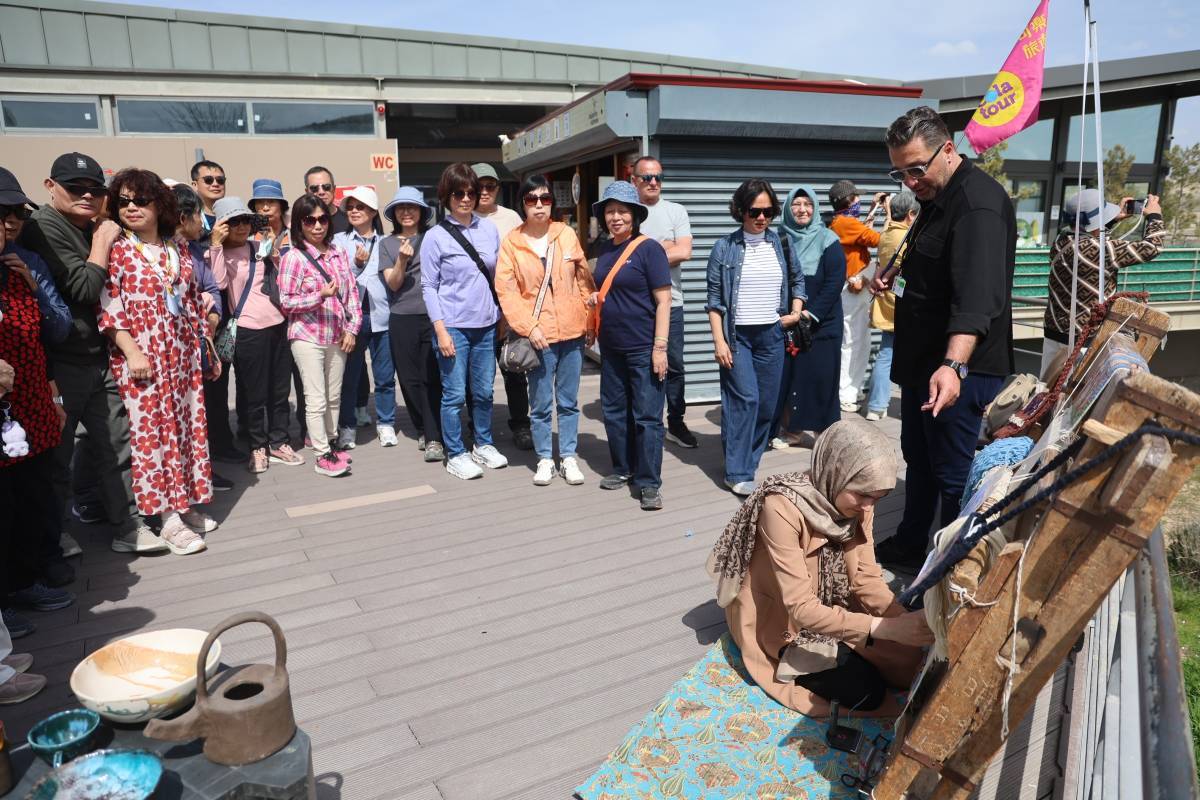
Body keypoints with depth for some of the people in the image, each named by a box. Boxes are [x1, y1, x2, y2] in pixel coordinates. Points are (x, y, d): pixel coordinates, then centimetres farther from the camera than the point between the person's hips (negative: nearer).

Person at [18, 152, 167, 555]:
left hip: (98, 359, 8)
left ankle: (127, 526, 21)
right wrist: (102, 242, -14)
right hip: (61, 366, -8)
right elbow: (83, 289, -21)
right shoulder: (43, 228, -14)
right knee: (57, 456, 6)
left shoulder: (95, 230, 12)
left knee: (116, 443, 11)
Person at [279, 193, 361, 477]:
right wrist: (320, 295, -22)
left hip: (337, 336, 5)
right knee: (316, 399, -2)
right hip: (307, 338, -5)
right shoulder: (294, 257, -9)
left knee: (334, 396, 14)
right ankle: (322, 456, 7)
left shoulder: (339, 253, 5)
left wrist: (352, 328, 0)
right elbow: (286, 302, -9)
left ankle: (331, 442, 30)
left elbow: (352, 292, 8)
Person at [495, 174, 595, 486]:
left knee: (568, 401, 10)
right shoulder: (511, 242, -2)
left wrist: (591, 320, 6)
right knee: (541, 403, 5)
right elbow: (506, 290, -6)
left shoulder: (567, 234, 2)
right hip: (538, 334, -2)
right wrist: (528, 327, -15)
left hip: (572, 331, 2)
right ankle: (545, 459, 19)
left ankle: (568, 457, 22)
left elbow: (584, 278, 7)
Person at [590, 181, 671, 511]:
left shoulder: (648, 248, -9)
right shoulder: (605, 250, 10)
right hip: (611, 347, 7)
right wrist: (595, 299, 3)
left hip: (643, 347, -7)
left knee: (647, 415, -2)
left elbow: (663, 300, -12)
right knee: (614, 410, 15)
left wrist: (660, 347, -18)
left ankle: (648, 483, 7)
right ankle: (623, 469, 30)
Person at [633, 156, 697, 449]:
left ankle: (676, 422, 20)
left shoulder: (676, 211, 7)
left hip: (670, 302, 2)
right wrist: (663, 246, -8)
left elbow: (684, 252, -7)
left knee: (674, 365, 7)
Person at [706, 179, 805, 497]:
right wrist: (719, 341, -9)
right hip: (737, 335, -4)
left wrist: (796, 312, 7)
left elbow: (798, 280, 23)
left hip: (771, 335, 4)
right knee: (745, 398, -13)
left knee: (767, 403, 5)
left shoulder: (781, 244, 8)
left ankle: (748, 460, 23)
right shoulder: (725, 247, -2)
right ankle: (738, 474, -5)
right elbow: (714, 298, -3)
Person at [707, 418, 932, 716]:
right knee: (866, 690, -16)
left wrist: (906, 622, -28)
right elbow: (801, 608, -35)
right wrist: (884, 627, -43)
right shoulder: (782, 507, -33)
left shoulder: (858, 503, -11)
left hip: (828, 607, 7)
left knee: (907, 657, -4)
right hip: (778, 624, -7)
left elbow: (866, 578, -11)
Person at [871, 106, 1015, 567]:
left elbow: (977, 296, -35)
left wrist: (954, 365, -47)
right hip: (923, 361, 10)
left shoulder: (979, 204, -21)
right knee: (918, 460, 21)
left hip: (957, 370, -10)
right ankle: (910, 545, 38)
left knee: (952, 476, -1)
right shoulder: (936, 198, 12)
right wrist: (897, 279, 9)